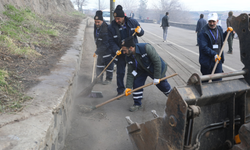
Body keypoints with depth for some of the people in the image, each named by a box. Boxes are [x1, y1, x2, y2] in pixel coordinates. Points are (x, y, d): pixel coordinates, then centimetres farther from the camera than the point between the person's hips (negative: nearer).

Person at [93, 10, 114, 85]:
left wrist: (97, 52, -27)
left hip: (108, 49, -9)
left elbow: (105, 44, -30)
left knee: (108, 64, 2)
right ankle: (99, 78, 28)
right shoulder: (96, 26, -3)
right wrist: (97, 46, 18)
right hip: (100, 48, 9)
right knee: (99, 63, 15)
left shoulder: (105, 29, -30)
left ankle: (109, 79, 16)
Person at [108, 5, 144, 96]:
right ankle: (120, 91, 22)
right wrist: (116, 50, -22)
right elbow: (111, 41, -6)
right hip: (120, 53, 0)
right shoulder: (111, 27, -10)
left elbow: (141, 33, 6)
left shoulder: (133, 22, -8)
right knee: (120, 72, 5)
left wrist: (139, 31, -18)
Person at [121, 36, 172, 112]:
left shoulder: (146, 48, -38)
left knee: (163, 85, 9)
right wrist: (128, 87, -19)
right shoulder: (129, 58, -17)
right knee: (136, 83, -10)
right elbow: (130, 73, -11)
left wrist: (157, 78, -27)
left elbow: (157, 61, -32)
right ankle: (137, 104, 8)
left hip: (157, 68, -4)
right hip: (142, 70, 5)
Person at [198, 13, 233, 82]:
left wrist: (227, 32, 11)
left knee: (218, 80, 7)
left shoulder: (219, 29, 8)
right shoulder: (203, 32, -14)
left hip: (218, 59, 5)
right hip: (207, 61, -5)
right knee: (205, 80, 11)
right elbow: (203, 47, -20)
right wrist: (214, 54, -25)